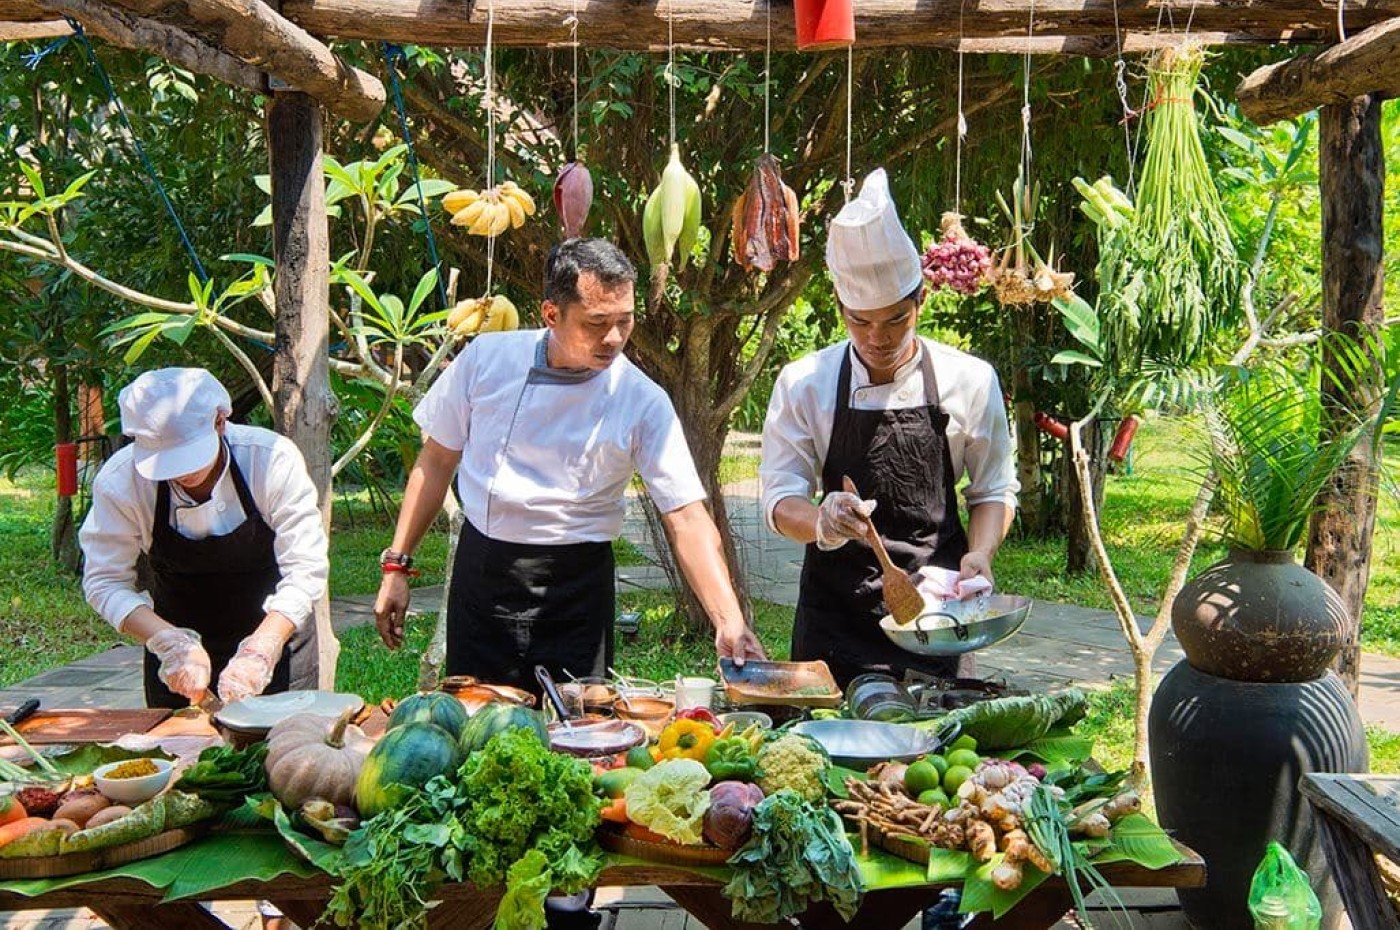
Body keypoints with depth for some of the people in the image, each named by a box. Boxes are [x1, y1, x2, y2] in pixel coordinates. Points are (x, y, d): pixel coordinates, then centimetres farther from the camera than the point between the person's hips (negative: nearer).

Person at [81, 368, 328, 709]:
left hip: (274, 629, -1)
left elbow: (305, 571, -26)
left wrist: (259, 652, -38)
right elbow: (105, 582, -16)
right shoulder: (121, 480, -21)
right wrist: (174, 644, -30)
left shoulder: (272, 459, -26)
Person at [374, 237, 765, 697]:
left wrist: (729, 619, -25)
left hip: (573, 589, -1)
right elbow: (437, 460, 6)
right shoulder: (487, 357, -5)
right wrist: (396, 565, 6)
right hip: (478, 571, 2)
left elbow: (687, 518, -14)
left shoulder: (643, 403, -10)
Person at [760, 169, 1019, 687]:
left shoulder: (970, 381, -2)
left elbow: (994, 489, 8)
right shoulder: (803, 385, -3)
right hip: (837, 614, 0)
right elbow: (781, 498, -4)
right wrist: (821, 522, -25)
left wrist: (980, 555, -11)